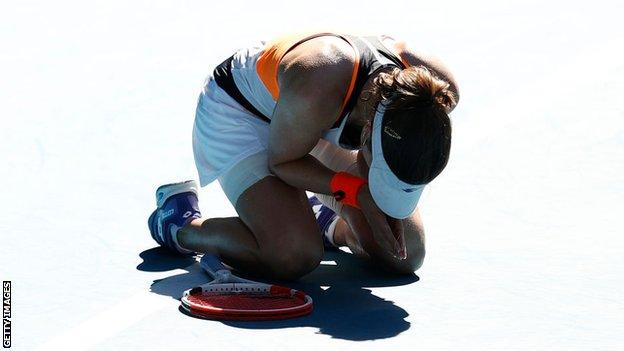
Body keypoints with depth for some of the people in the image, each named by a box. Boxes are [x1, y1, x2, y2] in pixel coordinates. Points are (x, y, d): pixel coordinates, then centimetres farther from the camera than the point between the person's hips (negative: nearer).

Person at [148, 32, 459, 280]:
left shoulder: (437, 89, -30)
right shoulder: (317, 89, -46)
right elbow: (281, 160, -25)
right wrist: (358, 192, -37)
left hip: (325, 126, 6)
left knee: (407, 256, -4)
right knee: (293, 257, -28)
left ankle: (329, 223, 28)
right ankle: (178, 224, -1)